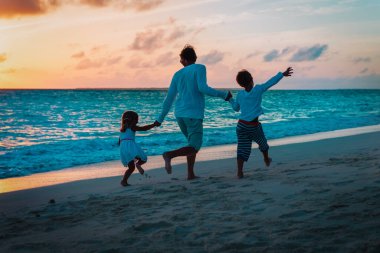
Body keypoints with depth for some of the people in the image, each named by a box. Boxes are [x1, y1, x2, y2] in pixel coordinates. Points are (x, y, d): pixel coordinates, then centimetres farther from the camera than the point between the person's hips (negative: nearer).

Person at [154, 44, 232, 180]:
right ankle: (169, 155, -29)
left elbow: (169, 98, 13)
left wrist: (160, 119, 20)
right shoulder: (199, 68, -2)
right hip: (194, 115, -6)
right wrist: (224, 95, -8)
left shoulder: (178, 74, 13)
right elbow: (202, 88, -18)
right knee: (194, 147, -5)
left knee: (192, 142, 21)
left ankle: (191, 174, 14)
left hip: (180, 115, 6)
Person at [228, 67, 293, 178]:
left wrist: (230, 99, 34)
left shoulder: (240, 94, 4)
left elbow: (236, 108, 17)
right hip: (254, 125, -2)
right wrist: (282, 74, 1)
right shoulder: (258, 89, -7)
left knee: (242, 148, -1)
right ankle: (267, 160, 48)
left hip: (241, 125, 2)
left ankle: (239, 172, -13)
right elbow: (271, 82, -5)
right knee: (262, 142, 25)